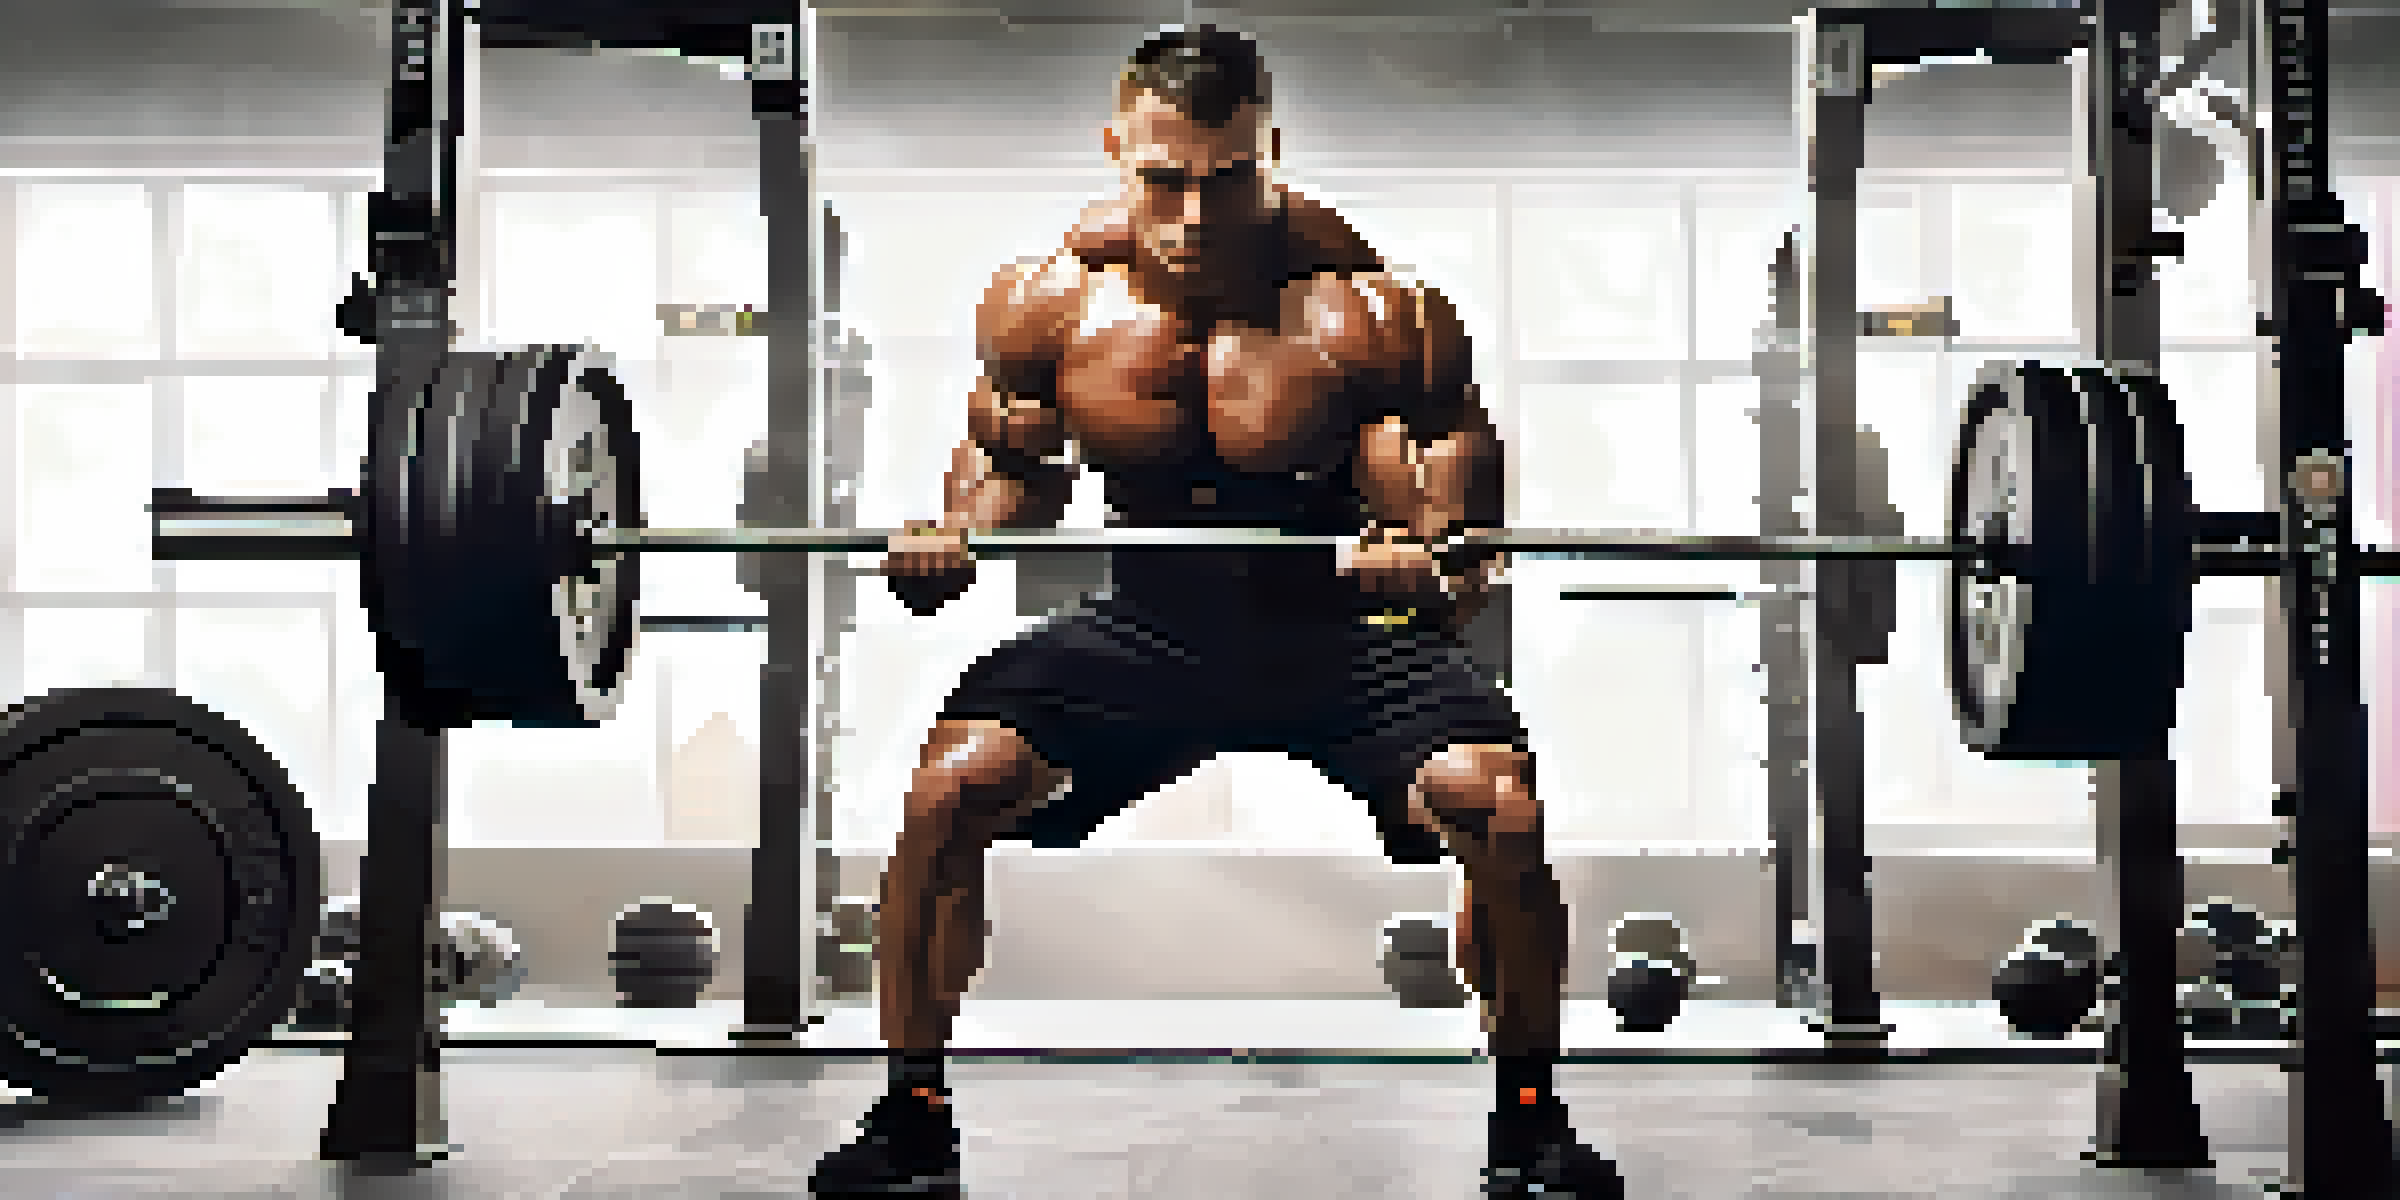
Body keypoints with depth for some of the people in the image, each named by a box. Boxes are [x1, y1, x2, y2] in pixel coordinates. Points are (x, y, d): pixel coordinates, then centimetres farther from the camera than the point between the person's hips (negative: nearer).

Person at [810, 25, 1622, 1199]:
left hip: (1344, 628, -1)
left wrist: (1430, 556, -33)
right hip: (1147, 625, 2)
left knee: (1501, 811, -23)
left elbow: (1450, 497, -10)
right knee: (948, 787, -17)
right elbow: (1009, 454, 7)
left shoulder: (1367, 308, -18)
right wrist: (955, 536, -14)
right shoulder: (1051, 297, -9)